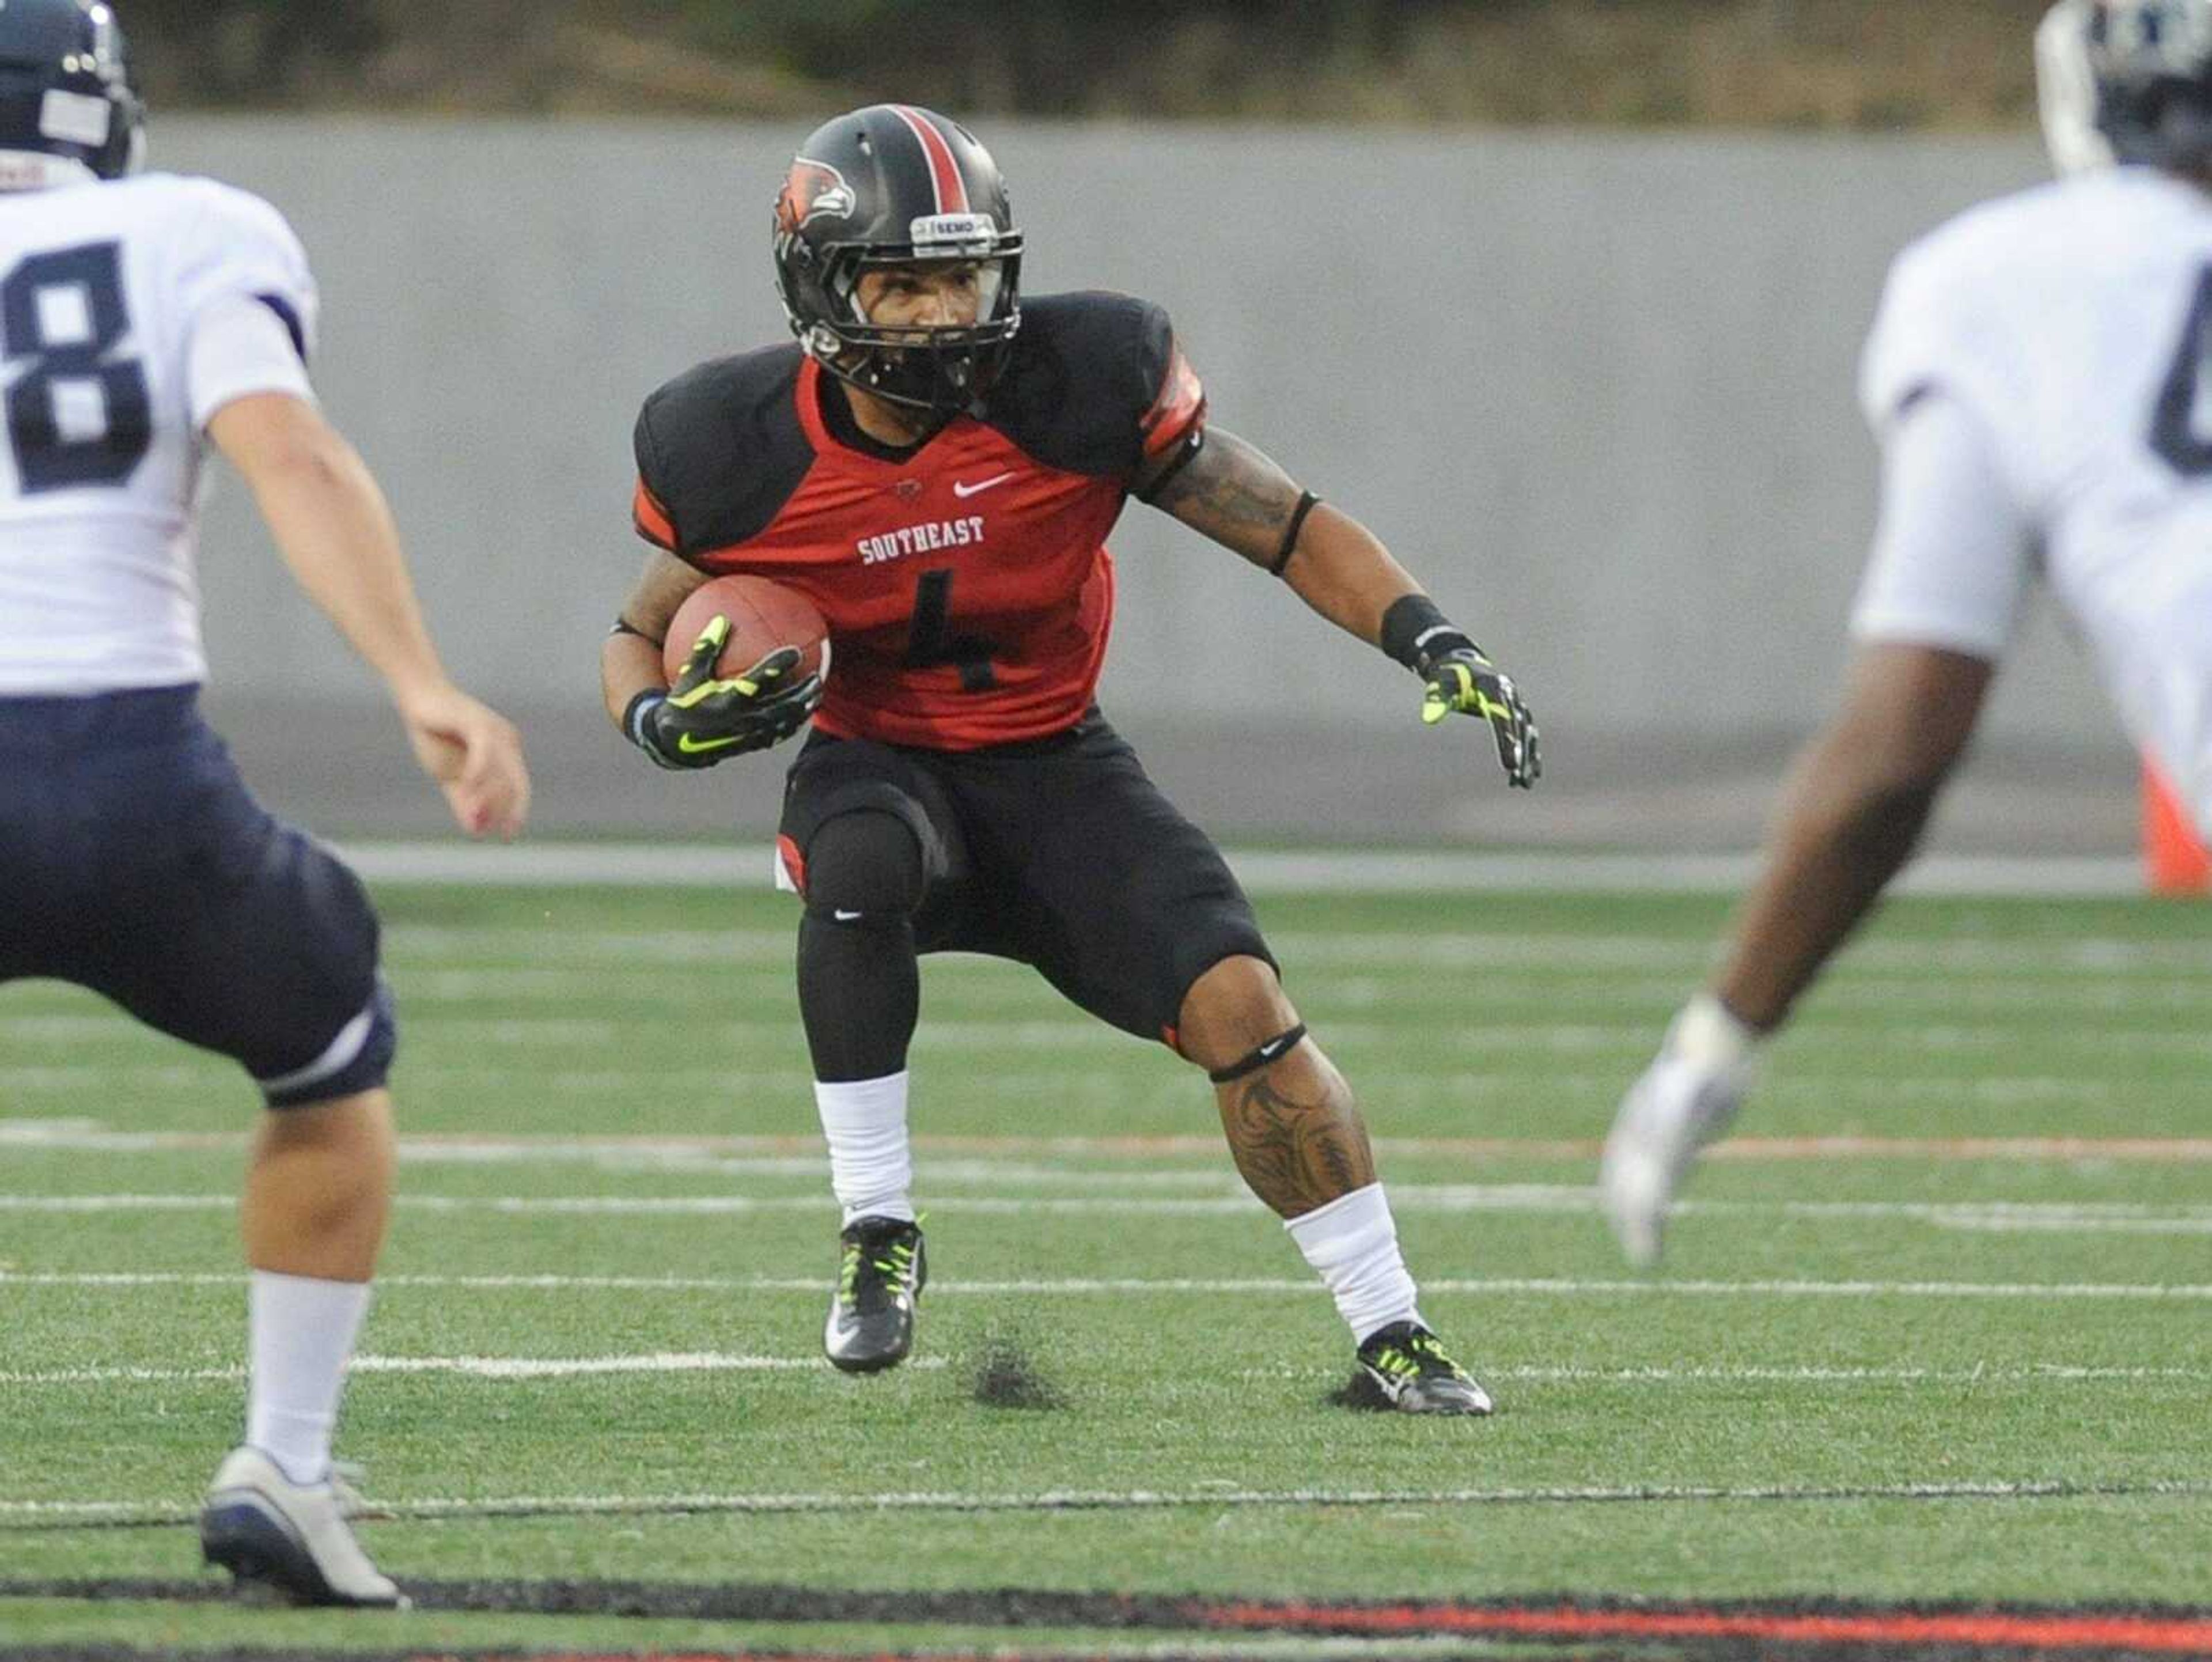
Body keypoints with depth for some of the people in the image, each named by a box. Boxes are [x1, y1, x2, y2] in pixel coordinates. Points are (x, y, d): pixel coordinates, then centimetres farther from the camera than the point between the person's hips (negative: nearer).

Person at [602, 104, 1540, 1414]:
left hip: (1053, 765, 1)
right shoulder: (746, 454, -15)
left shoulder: (1079, 386, -17)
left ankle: (1392, 1334, -3)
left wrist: (1431, 639, -22)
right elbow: (643, 635, 1)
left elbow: (1287, 524, -9)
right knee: (861, 863, -37)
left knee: (1242, 1008, -18)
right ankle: (879, 1236, -24)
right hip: (876, 764, -1)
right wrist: (662, 721, -23)